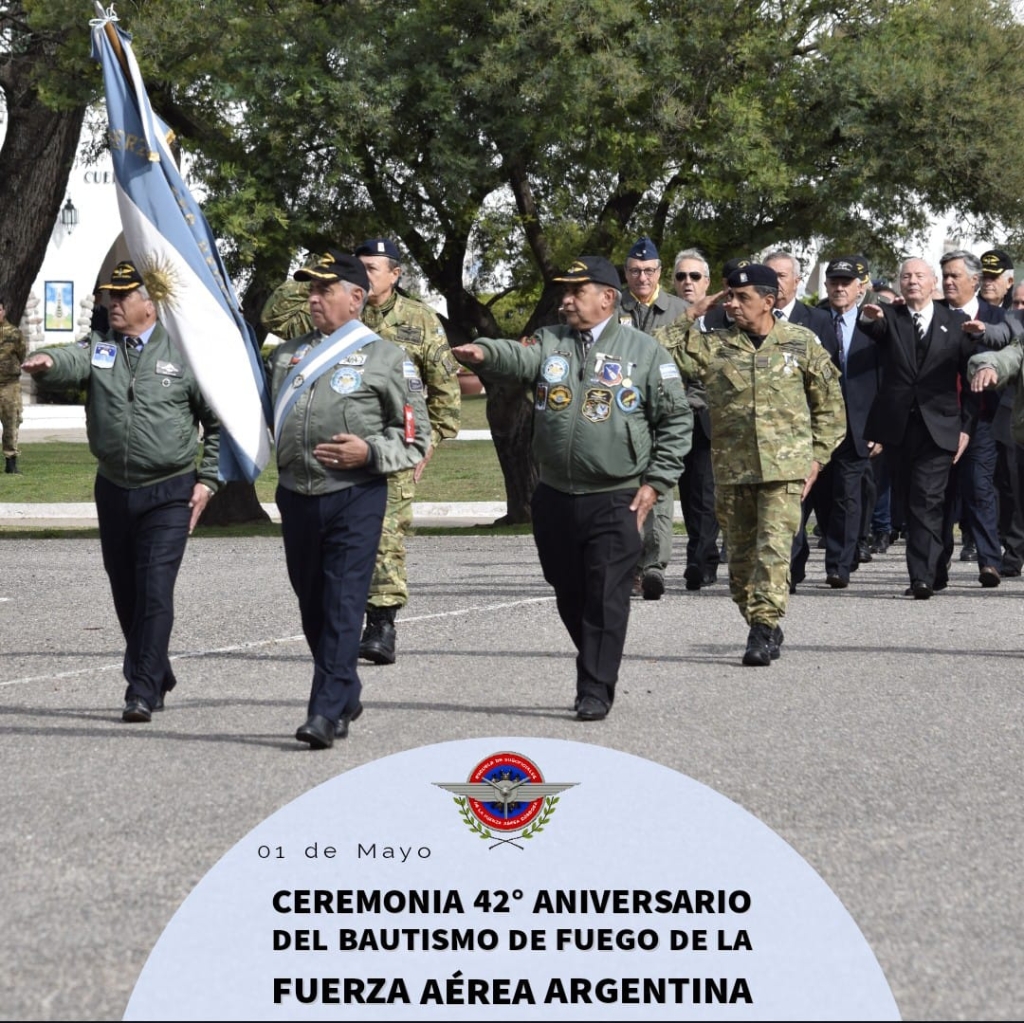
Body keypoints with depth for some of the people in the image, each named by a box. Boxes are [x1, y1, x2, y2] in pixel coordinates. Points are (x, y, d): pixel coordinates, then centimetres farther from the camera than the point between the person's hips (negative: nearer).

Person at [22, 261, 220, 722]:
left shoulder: (181, 354, -2)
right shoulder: (99, 348, 4)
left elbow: (218, 421, 3)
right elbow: (71, 363, -19)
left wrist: (207, 480, -3)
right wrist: (46, 362, -43)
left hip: (169, 493, -4)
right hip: (114, 489, 4)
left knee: (155, 591, -10)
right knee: (125, 593, 11)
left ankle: (143, 692, -8)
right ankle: (158, 677, 29)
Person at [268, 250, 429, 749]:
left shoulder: (386, 358, 1)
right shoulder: (286, 354, 16)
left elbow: (416, 438, 1)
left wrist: (369, 452, -14)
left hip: (354, 499, -5)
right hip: (296, 498, 5)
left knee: (342, 608, -9)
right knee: (311, 607, 11)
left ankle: (326, 713, -10)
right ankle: (346, 698, 27)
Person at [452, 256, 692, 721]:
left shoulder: (644, 351, 1)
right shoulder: (549, 342, 9)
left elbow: (676, 419, 3)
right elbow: (518, 357, -14)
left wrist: (655, 482, -3)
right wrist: (483, 352, -37)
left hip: (614, 502, -4)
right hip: (554, 497, 4)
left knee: (606, 600, -5)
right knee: (569, 595, 12)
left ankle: (595, 693, 0)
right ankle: (597, 670, 30)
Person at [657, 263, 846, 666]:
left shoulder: (802, 343, 4)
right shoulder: (713, 345, 5)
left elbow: (829, 402, 11)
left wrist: (817, 455, 5)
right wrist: (693, 316, 1)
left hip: (786, 468, -3)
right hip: (732, 467, 3)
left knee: (774, 548, -14)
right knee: (741, 554, 7)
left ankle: (763, 628, -14)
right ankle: (765, 630, 19)